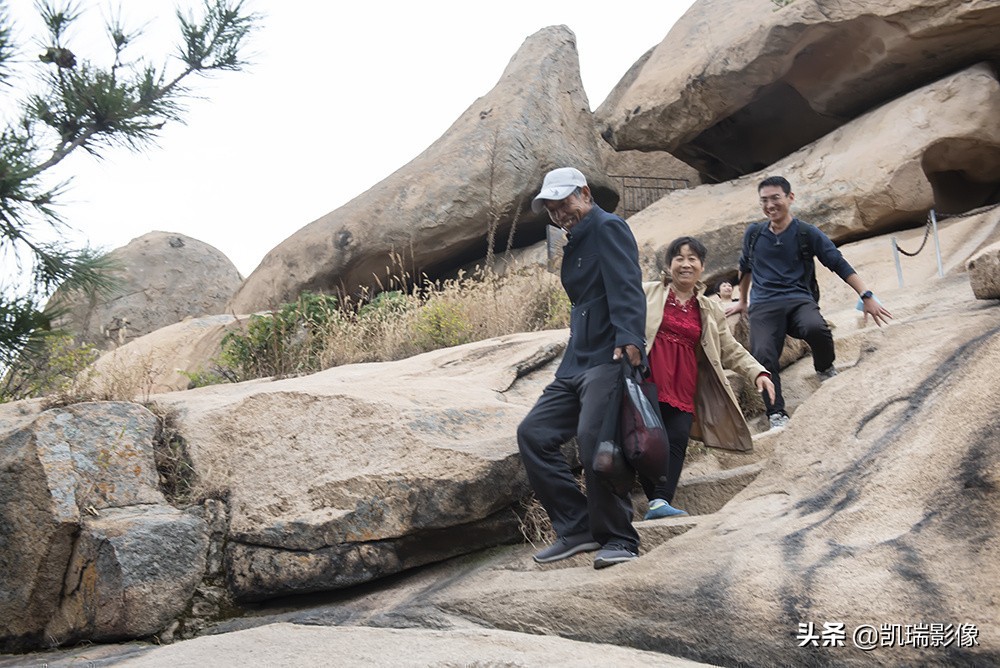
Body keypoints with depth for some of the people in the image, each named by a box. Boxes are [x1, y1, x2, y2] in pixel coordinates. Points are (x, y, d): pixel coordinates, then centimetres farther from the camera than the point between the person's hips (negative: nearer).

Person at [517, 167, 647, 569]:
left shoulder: (607, 229, -4)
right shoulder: (576, 244, 24)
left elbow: (626, 287, -19)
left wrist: (629, 338, -33)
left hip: (609, 358, -10)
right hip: (576, 363, 10)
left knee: (592, 438, -23)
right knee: (533, 433, 1)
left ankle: (618, 540, -9)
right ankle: (576, 528, 5)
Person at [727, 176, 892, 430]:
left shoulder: (807, 234, 6)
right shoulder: (753, 234, 14)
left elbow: (839, 264, 4)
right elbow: (745, 268, 33)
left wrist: (866, 296, -5)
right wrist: (742, 301, 41)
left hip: (799, 301, -1)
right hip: (764, 306, 2)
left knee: (815, 328, -35)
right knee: (763, 357, -26)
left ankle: (825, 370, -3)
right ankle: (777, 416, -19)